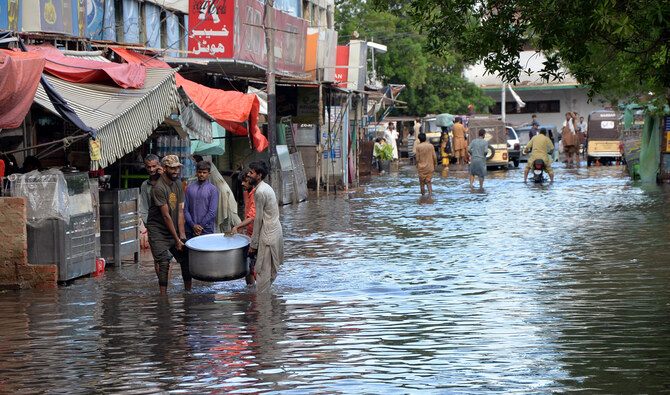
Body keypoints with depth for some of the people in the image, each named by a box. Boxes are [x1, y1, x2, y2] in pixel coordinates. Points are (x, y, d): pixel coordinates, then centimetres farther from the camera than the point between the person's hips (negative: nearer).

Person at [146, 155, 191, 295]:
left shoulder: (178, 185, 7)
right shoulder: (159, 188, -18)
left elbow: (180, 212, 4)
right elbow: (166, 216, -17)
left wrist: (182, 236, -4)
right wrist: (177, 239, -15)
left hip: (173, 230, 7)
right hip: (158, 232, -7)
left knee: (186, 259, 5)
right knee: (163, 263, -14)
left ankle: (188, 291, 17)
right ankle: (163, 296, -11)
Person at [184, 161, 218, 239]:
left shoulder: (213, 190, 1)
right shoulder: (189, 188, 9)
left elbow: (212, 212, -4)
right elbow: (185, 210, 5)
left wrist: (200, 227, -8)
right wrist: (193, 225, -7)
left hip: (206, 231, -2)